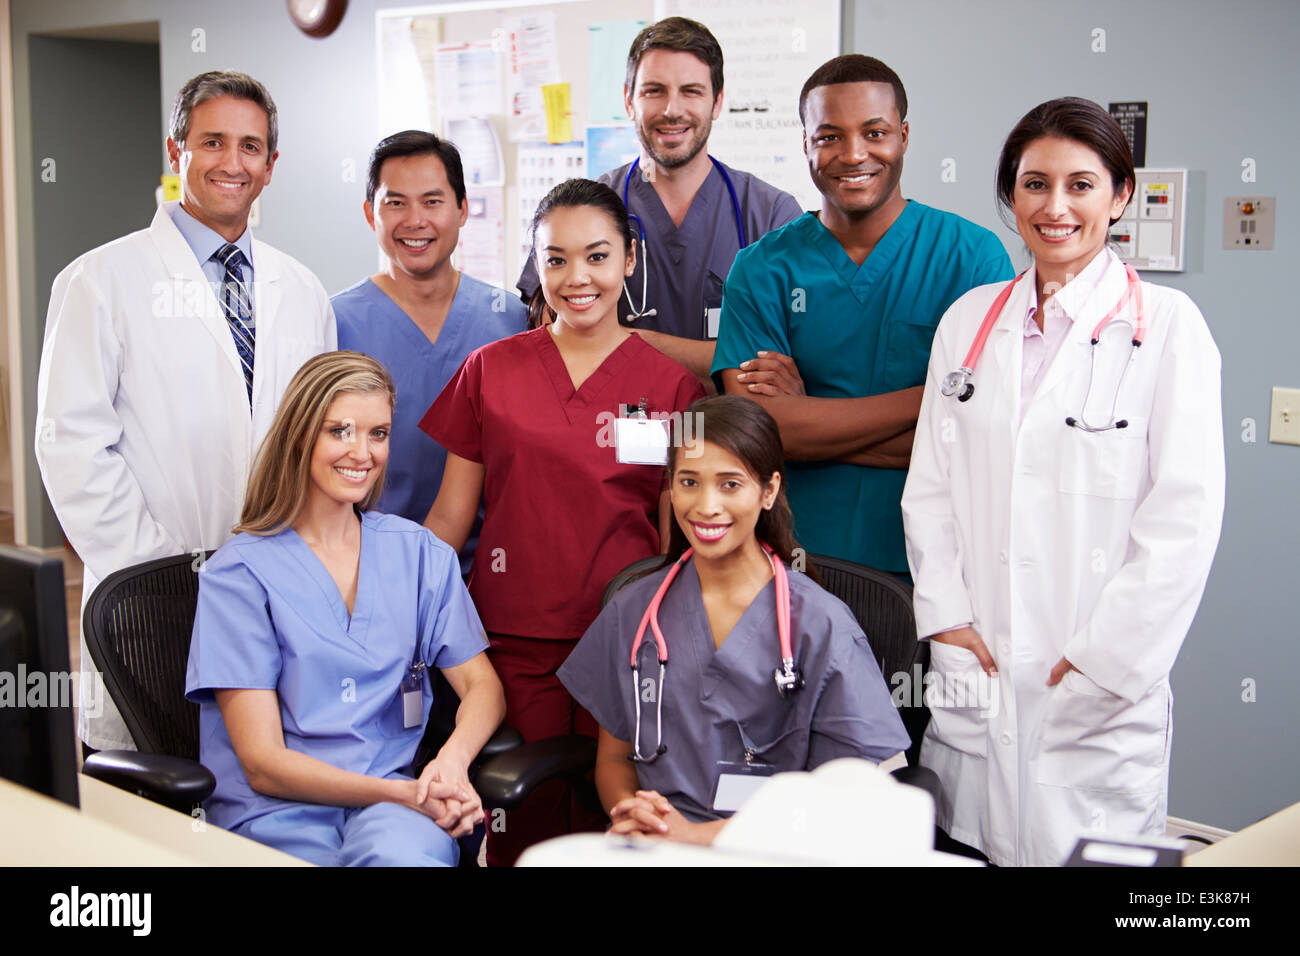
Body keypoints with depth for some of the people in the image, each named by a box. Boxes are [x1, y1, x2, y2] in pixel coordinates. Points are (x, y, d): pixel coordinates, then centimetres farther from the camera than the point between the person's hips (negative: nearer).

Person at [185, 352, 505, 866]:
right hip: (276, 812, -1)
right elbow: (262, 764, -6)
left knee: (407, 853, -34)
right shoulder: (238, 572, -1)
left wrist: (452, 759, -16)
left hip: (391, 799, 1)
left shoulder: (418, 552, 13)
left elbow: (482, 684, 8)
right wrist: (404, 793, -19)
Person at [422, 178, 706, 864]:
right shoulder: (490, 370, 7)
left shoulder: (670, 383, 4)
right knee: (520, 829, 2)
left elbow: (679, 536, 6)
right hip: (513, 641, 1)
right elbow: (450, 515, 9)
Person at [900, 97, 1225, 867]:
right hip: (973, 675, 4)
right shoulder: (968, 320, 10)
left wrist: (1103, 660, -10)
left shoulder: (1167, 326, -4)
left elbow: (1185, 518, -8)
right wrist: (946, 616, 0)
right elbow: (929, 484, 11)